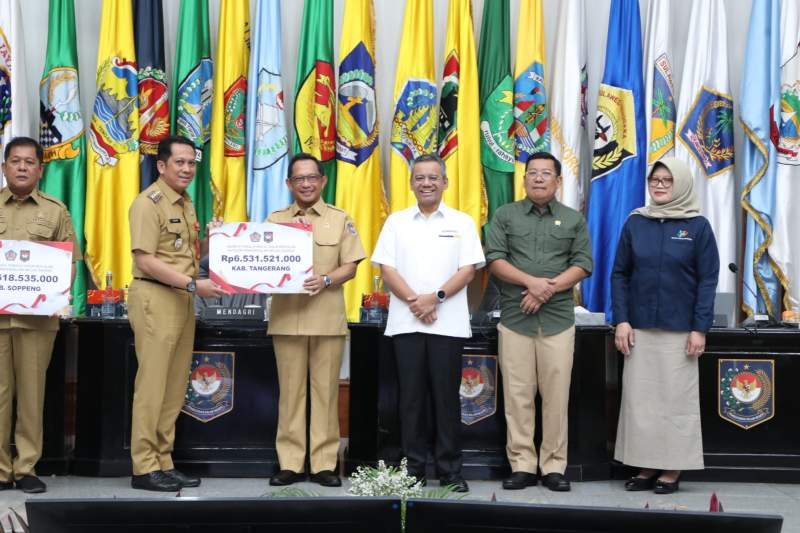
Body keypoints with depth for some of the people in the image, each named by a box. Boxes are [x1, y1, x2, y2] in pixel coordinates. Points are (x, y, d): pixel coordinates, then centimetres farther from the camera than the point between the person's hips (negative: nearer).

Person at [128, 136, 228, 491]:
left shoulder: (185, 203, 15)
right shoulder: (149, 202, -11)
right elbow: (145, 261, -18)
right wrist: (194, 284, -20)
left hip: (183, 301, 9)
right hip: (155, 300, -8)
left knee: (175, 387, 10)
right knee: (152, 386, -4)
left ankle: (163, 463, 17)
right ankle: (144, 468, 3)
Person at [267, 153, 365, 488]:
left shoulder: (340, 219, 7)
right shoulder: (275, 220, 11)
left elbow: (350, 267, 3)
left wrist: (325, 280, -15)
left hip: (327, 318, -1)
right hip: (286, 317, 1)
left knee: (325, 390, 2)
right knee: (290, 391, 4)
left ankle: (324, 463, 9)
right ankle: (290, 463, 10)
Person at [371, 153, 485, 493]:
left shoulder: (462, 222, 7)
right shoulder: (396, 222, 10)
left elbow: (468, 270, 0)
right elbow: (387, 269, 3)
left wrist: (436, 297, -14)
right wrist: (414, 301, -11)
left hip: (448, 322, -1)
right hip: (406, 322, 1)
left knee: (446, 397, 2)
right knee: (412, 396, 4)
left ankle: (450, 471, 8)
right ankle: (414, 468, 11)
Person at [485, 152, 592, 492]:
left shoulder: (574, 219, 12)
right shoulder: (505, 215, 10)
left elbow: (582, 264, 3)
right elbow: (494, 259, 0)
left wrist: (549, 289, -11)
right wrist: (531, 281, -13)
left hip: (558, 319, 0)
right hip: (515, 318, 0)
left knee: (556, 396, 0)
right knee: (518, 395, 0)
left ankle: (554, 466, 7)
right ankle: (522, 465, 6)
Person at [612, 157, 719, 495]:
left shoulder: (697, 227, -1)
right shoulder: (635, 223, 5)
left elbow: (708, 281, -3)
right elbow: (620, 274, 6)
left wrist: (700, 328, -9)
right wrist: (621, 320, -3)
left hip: (679, 330, -3)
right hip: (640, 328, 3)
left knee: (677, 399, 3)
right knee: (639, 398, 5)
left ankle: (673, 470, 11)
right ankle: (646, 467, 14)